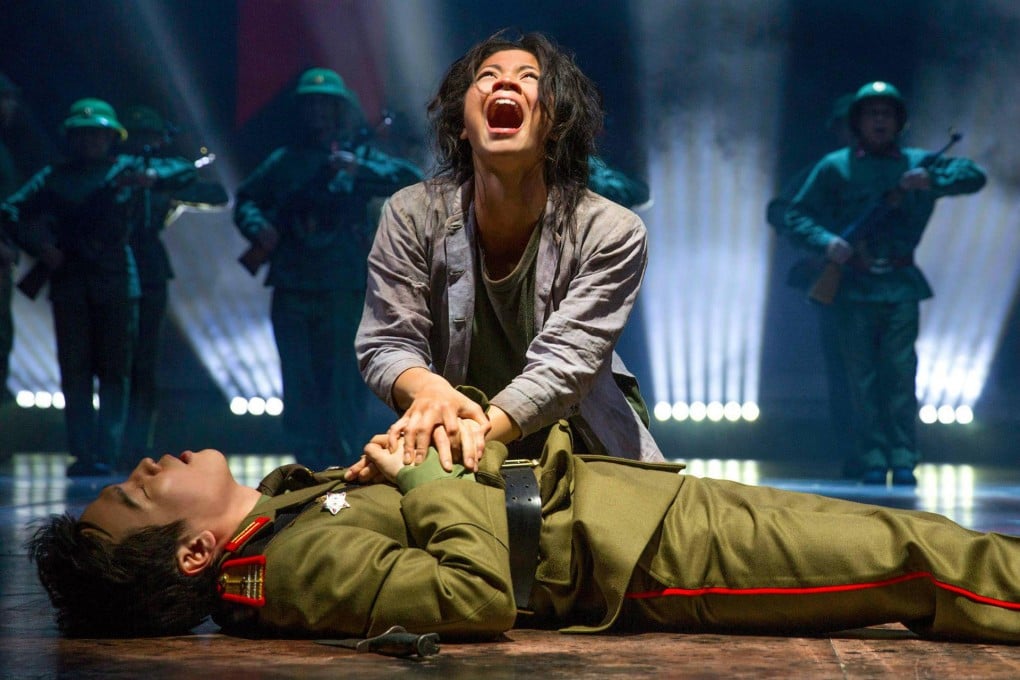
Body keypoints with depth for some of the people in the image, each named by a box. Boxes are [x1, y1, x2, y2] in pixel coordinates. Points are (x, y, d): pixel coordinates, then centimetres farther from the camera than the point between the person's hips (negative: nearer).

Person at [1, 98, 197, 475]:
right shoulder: (55, 176, 13)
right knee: (75, 370, -1)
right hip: (69, 281, 1)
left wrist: (153, 176, -11)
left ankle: (108, 453, 0)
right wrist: (40, 247, -6)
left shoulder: (125, 169, 11)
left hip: (116, 281, -1)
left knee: (114, 370, -2)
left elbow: (185, 170, 9)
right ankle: (83, 453, 2)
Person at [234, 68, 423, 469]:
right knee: (299, 390, 4)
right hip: (291, 291, 3)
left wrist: (359, 170, -17)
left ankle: (342, 465, 4)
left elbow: (411, 179, -5)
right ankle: (310, 465, 13)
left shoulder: (360, 156, 8)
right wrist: (258, 227, -3)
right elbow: (246, 199, 19)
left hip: (342, 291, -2)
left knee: (343, 387, -3)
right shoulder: (284, 161, 15)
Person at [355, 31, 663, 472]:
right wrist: (428, 390, -37)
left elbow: (564, 363, -24)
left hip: (586, 451, -1)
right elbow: (385, 344, -11)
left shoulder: (612, 233, -15)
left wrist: (479, 430, -42)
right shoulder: (413, 216, -9)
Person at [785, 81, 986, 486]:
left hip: (901, 286, 1)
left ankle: (903, 460, 1)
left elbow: (974, 176, 4)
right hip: (854, 287, -1)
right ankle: (872, 461, 5)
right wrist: (826, 241, -17)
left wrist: (932, 181, -14)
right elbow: (797, 216, 3)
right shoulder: (835, 167, 7)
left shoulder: (917, 163, 12)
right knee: (863, 378, 0)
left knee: (901, 375, -4)